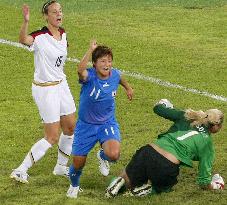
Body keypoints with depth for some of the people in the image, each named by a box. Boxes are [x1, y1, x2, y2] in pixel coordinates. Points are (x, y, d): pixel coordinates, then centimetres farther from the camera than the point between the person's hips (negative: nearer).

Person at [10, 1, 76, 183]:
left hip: (61, 85, 8)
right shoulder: (40, 37, -23)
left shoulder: (63, 33, 1)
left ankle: (61, 167, 35)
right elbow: (24, 40, -47)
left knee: (71, 128, 16)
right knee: (52, 138, -5)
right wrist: (26, 22, -63)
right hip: (45, 89, -8)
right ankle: (20, 171, 4)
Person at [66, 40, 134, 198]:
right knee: (78, 163, 5)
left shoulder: (115, 74, -10)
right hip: (86, 125, -2)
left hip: (108, 123, 2)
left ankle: (103, 156, 15)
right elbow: (80, 70, -50)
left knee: (114, 154, -26)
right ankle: (74, 186, 42)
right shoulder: (89, 76, -24)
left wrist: (128, 87, 32)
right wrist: (91, 50, -49)